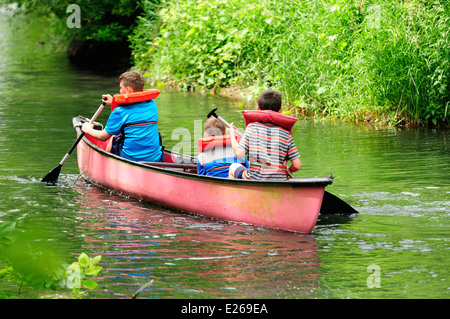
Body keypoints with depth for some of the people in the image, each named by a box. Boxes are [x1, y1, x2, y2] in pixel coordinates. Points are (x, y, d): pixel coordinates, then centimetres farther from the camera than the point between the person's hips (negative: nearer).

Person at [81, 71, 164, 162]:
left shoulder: (119, 112, -11)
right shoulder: (152, 104, 5)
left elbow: (103, 136, 0)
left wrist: (88, 129, 20)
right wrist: (114, 102, 39)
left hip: (130, 159, -5)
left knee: (113, 138, 23)